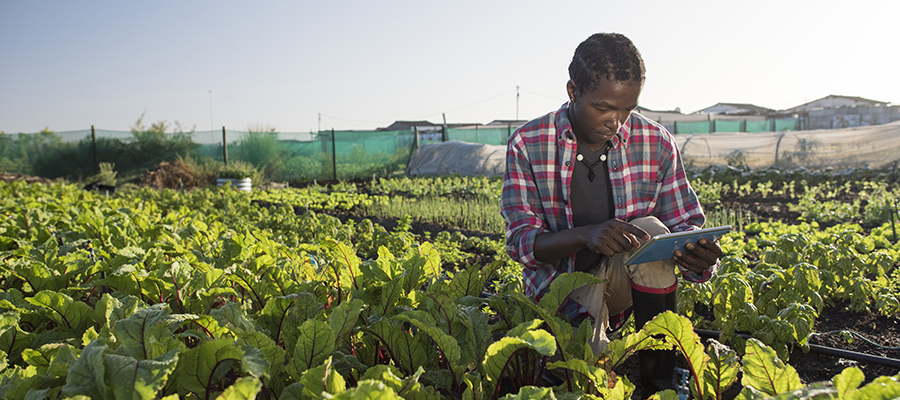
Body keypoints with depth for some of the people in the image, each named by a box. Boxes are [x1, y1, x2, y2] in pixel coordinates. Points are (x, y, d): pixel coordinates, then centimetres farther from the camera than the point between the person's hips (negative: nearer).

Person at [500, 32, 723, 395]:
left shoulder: (656, 143, -6)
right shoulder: (528, 145, -11)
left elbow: (685, 225, 0)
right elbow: (521, 242, -14)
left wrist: (701, 255, -26)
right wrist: (585, 234, -33)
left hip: (627, 279, 3)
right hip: (561, 283, -2)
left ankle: (658, 380, -16)